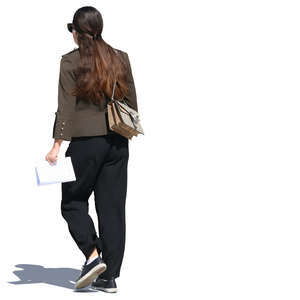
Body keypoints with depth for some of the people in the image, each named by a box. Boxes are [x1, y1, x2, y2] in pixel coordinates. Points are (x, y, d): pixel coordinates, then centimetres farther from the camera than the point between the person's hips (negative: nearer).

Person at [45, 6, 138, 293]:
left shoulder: (71, 61, -6)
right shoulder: (120, 58, 7)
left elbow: (66, 107, -11)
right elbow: (131, 102, 10)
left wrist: (57, 145, -11)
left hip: (85, 142, -4)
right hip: (117, 142, 5)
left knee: (73, 202, 11)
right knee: (112, 207, 7)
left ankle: (93, 256, -8)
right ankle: (109, 277, 8)